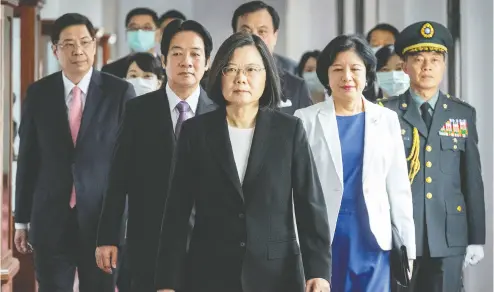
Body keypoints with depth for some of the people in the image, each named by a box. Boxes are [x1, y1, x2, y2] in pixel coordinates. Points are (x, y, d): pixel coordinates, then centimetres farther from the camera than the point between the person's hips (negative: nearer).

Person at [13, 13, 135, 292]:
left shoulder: (120, 91, -3)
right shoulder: (38, 93, 3)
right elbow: (28, 159, 6)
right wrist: (22, 219, 7)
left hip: (103, 218, -1)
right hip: (50, 219, 2)